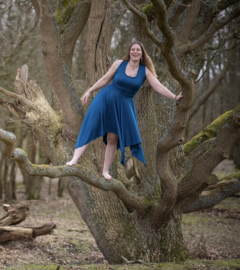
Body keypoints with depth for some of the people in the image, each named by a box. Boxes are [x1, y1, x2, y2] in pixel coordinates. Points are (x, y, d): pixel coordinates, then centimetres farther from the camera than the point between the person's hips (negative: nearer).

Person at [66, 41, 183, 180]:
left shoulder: (145, 71, -4)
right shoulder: (119, 64, -4)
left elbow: (159, 87, -9)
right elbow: (105, 79, 4)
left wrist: (175, 97, -18)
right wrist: (89, 91, 6)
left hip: (124, 105, 1)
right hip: (106, 98, 0)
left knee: (113, 138, 2)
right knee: (89, 128, -9)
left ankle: (106, 171, 11)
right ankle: (75, 159, -11)